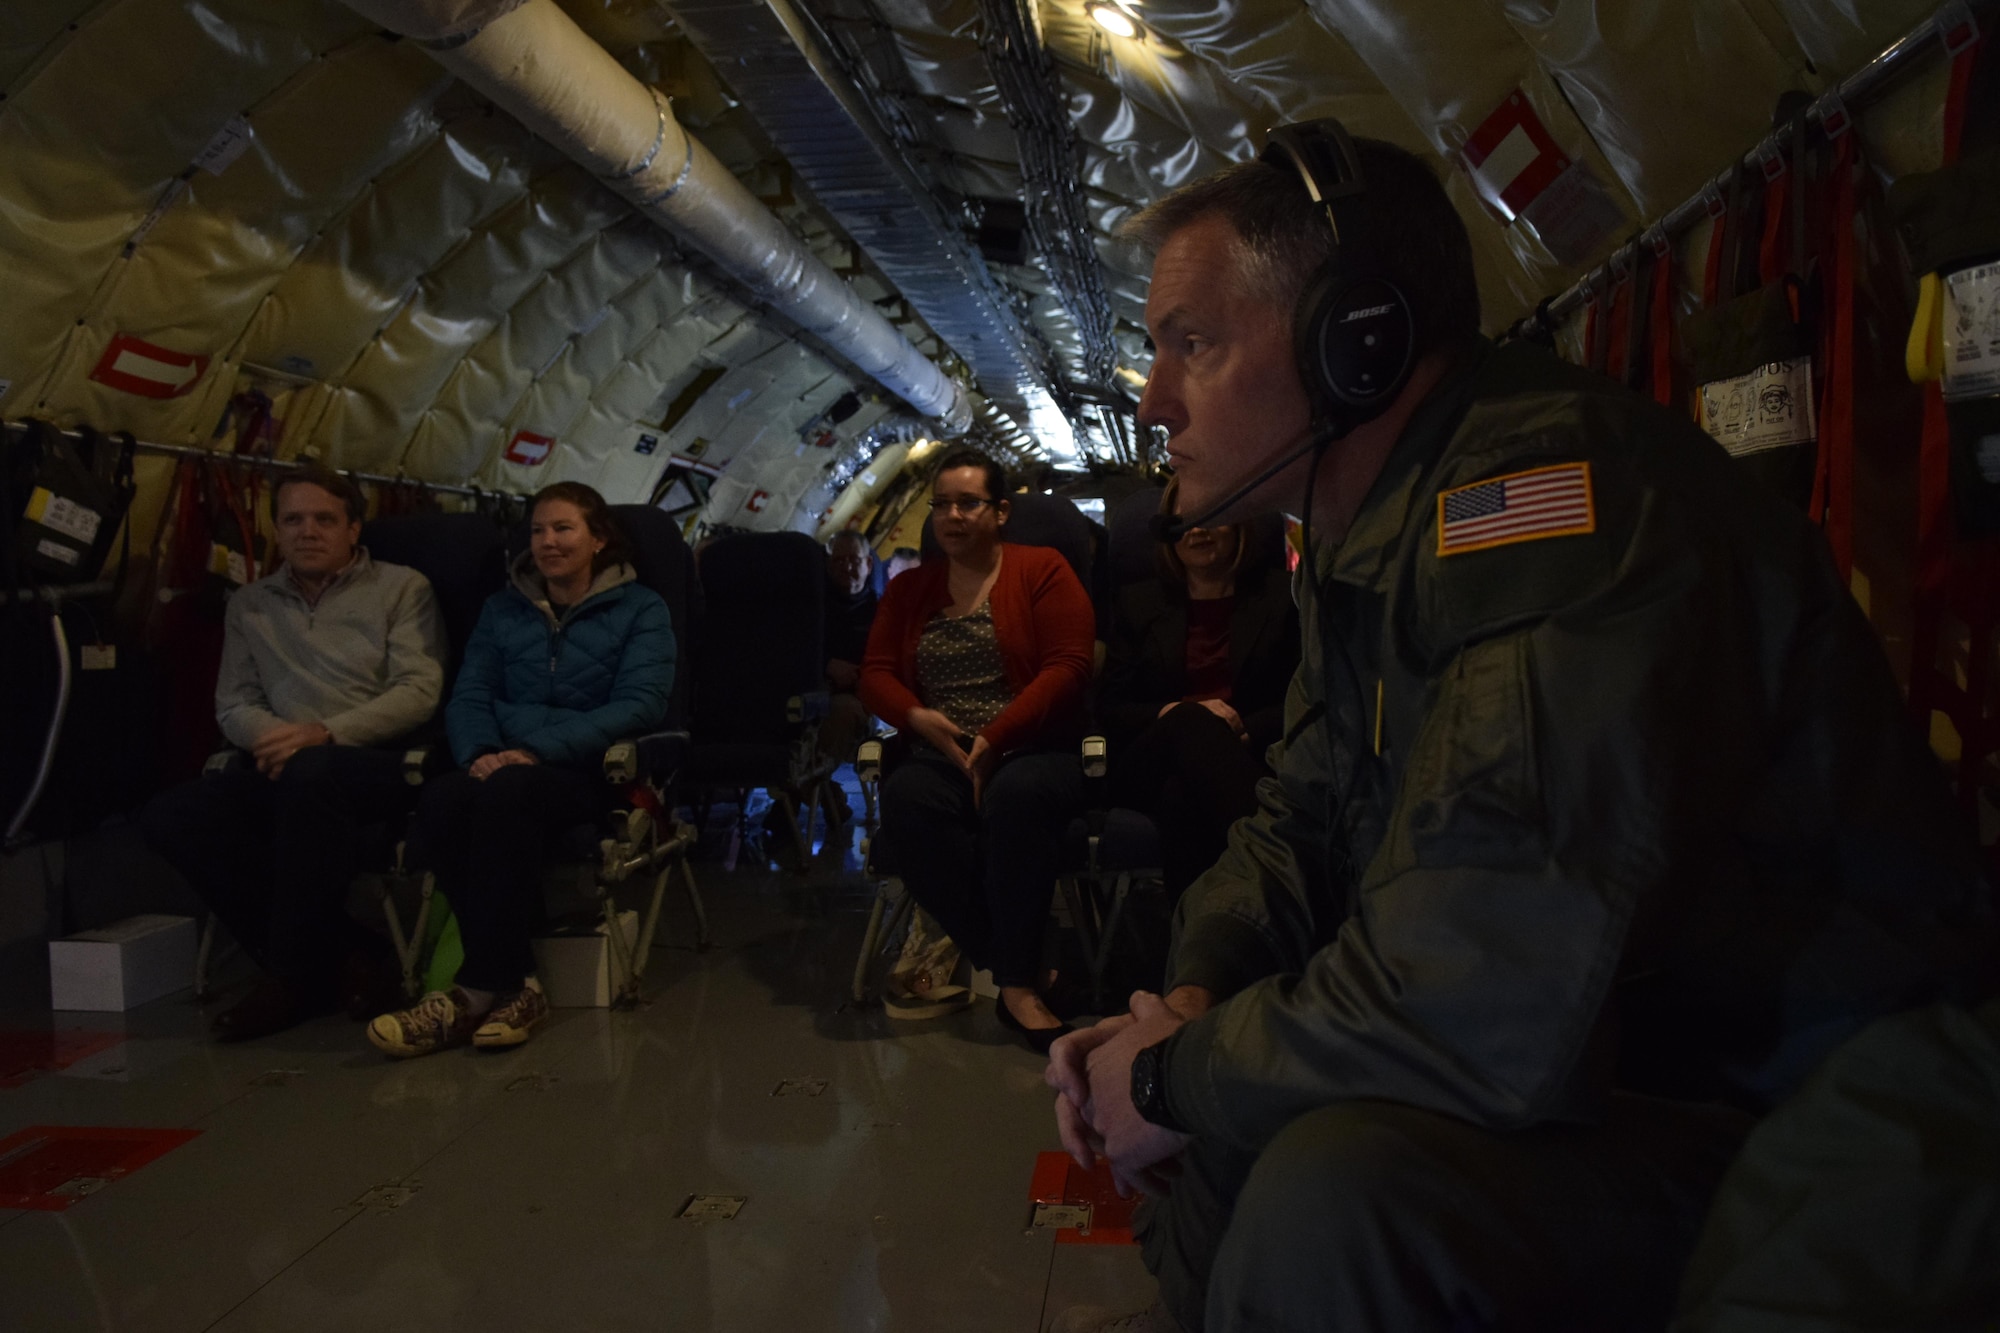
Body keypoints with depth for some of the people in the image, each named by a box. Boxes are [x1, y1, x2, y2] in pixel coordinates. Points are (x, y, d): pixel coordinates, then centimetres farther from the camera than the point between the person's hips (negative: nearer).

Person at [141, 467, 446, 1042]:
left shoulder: (401, 588, 8)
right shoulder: (249, 606, 22)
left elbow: (419, 691, -5)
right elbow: (232, 704, 14)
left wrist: (323, 733, -17)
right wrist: (272, 735, -11)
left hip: (384, 764, -5)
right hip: (280, 770, 5)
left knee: (309, 774, -38)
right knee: (171, 815, -21)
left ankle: (295, 974, -24)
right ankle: (336, 954, -17)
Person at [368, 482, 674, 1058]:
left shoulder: (640, 609, 8)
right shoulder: (503, 609, 22)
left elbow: (639, 704, -6)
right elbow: (468, 696, 12)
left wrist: (540, 751, -18)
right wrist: (479, 752, -13)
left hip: (592, 772, -4)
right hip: (505, 764, 4)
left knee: (506, 791, -37)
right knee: (441, 798, -32)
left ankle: (480, 988, -32)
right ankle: (515, 983, -30)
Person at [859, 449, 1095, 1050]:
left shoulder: (1042, 571, 6)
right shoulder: (909, 589, 20)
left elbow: (1068, 667, -5)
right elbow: (875, 674, 14)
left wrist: (994, 741, -15)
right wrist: (921, 718, -9)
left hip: (1033, 749, -3)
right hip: (941, 753, 3)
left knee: (1017, 796, -38)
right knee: (906, 798, -32)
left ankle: (1017, 980, -26)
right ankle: (1012, 968, -26)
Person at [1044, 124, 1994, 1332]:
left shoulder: (1549, 488, -26)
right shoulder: (1369, 532, 5)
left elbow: (1480, 1014, -33)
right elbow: (1302, 825, 12)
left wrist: (1178, 1077, -17)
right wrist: (1199, 1001, -8)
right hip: (1606, 1048, 9)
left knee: (1335, 1190, -31)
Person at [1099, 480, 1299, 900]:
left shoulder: (1280, 595, 15)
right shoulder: (1136, 602, 20)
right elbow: (1109, 709, 12)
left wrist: (1245, 732, -14)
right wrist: (1174, 714, -10)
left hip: (1248, 762, -1)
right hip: (1146, 769, 1)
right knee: (1191, 721, -38)